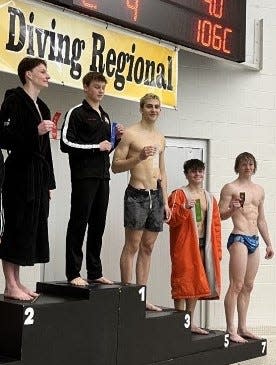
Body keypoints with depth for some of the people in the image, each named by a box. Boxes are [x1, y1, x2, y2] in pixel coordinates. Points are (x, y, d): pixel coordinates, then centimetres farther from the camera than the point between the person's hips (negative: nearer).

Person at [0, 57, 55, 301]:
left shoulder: (41, 107, 19)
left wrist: (49, 182, 17)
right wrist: (35, 131, -21)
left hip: (38, 175, 9)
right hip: (20, 173, -8)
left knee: (33, 227, 8)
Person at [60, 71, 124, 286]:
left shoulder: (105, 116, 21)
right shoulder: (77, 113, -2)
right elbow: (66, 143, -12)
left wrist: (116, 138, 7)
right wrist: (97, 146, -14)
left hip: (103, 177, 7)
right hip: (83, 177, -7)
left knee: (98, 225, 8)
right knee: (79, 224, -4)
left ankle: (95, 272, 15)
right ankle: (73, 273, 0)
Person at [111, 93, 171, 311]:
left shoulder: (160, 138, 17)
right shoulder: (130, 134, -4)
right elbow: (115, 166, -7)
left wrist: (165, 201, 16)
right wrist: (139, 157, -20)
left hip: (156, 195, 7)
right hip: (137, 194, -7)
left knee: (148, 248, 8)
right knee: (132, 246, -5)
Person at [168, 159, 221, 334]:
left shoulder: (210, 198, 16)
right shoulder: (178, 194, -3)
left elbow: (216, 225, 15)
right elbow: (171, 220, -11)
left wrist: (217, 250, 10)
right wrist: (184, 209, -28)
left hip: (203, 246, 6)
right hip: (184, 246, -6)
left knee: (197, 283, 10)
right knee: (183, 283, -5)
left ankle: (191, 323, 19)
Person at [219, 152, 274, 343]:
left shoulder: (259, 190, 18)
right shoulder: (230, 188, -3)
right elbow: (220, 215, -6)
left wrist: (269, 244, 21)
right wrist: (232, 209, -26)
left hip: (254, 240, 7)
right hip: (239, 239, -7)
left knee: (248, 286, 9)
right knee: (236, 285, -10)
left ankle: (242, 328, 16)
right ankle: (231, 330, -6)